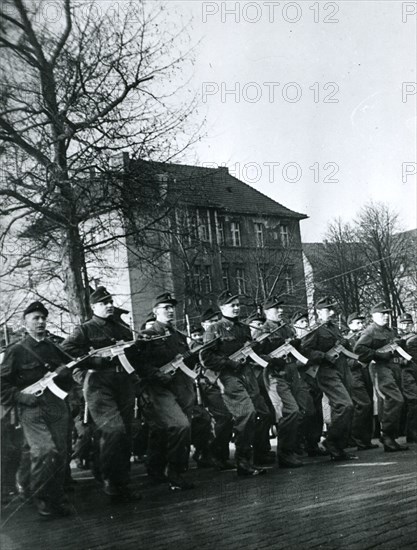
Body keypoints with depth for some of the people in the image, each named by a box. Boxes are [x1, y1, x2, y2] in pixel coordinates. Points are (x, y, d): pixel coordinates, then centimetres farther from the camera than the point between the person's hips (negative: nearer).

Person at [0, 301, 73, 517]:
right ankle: (40, 497, 1)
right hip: (32, 408, -4)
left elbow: (69, 371, 22)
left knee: (60, 453, 4)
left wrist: (63, 373, 0)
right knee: (44, 451, -18)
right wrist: (20, 397, -12)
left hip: (57, 406, 5)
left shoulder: (54, 347, 16)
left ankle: (57, 499, 19)